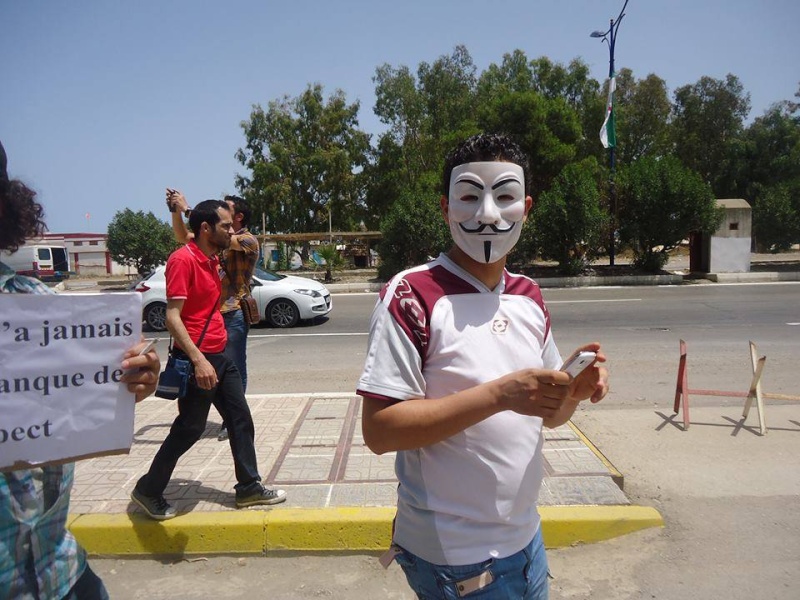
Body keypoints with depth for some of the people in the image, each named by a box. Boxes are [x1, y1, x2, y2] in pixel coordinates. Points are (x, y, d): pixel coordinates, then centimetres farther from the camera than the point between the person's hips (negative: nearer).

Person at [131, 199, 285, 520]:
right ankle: (148, 490, 22)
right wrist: (198, 359, -28)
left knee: (241, 419, 11)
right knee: (189, 428, 2)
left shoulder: (212, 259, 12)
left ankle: (249, 487, 23)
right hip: (197, 359, -9)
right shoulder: (183, 259, -16)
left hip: (218, 356, 9)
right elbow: (172, 317, -21)